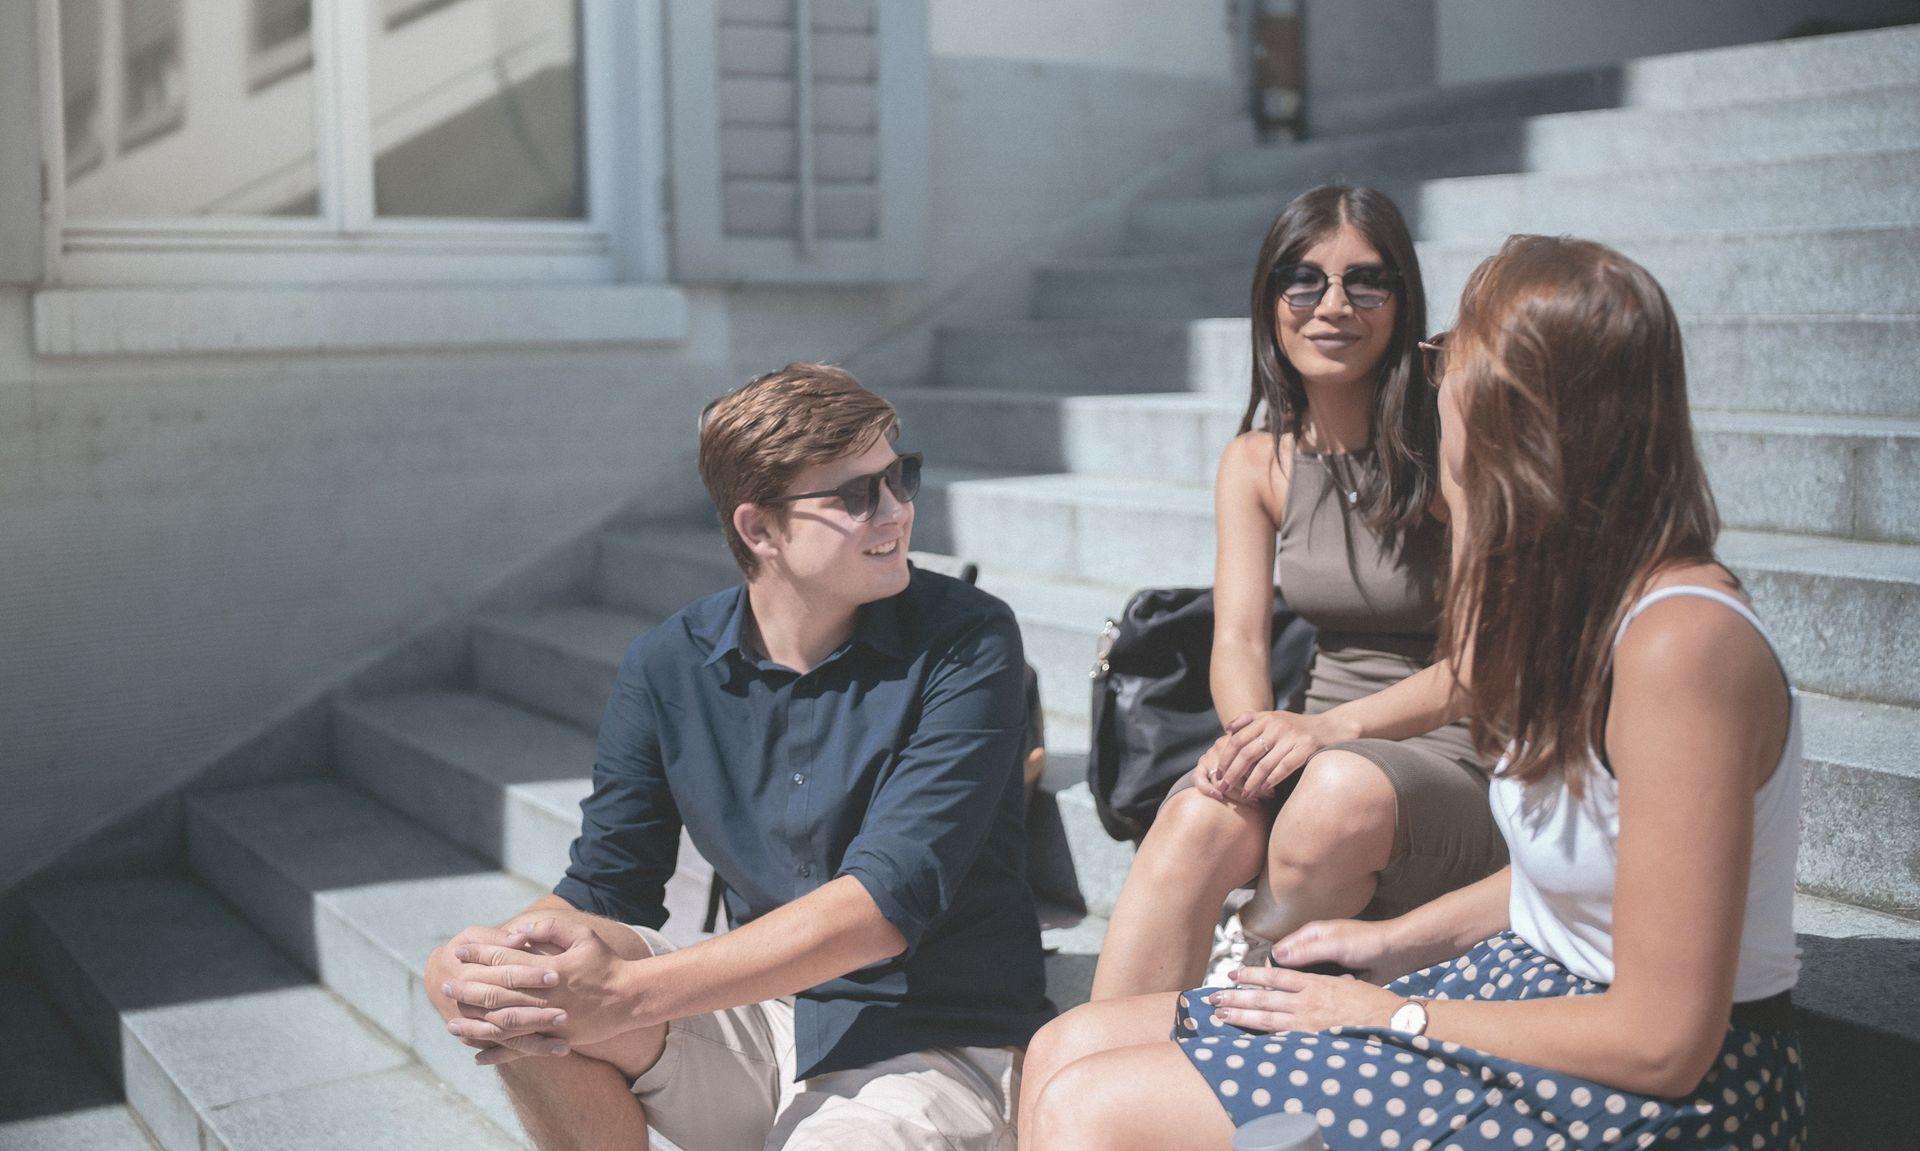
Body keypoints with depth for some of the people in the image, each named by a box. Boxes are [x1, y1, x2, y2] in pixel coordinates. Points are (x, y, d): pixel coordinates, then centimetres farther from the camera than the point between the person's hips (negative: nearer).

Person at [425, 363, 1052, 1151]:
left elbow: (890, 897, -22)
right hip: (762, 1011, 4)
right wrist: (483, 964, -23)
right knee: (519, 992, -20)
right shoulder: (667, 670, 0)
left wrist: (629, 993, -31)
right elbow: (605, 889, 2)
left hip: (936, 1047, -4)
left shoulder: (966, 643, -13)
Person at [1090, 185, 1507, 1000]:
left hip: (1455, 761, -3)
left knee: (1345, 792, -37)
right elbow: (1239, 638, 1)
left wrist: (1330, 727, -26)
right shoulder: (1257, 462, 8)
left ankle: (1237, 974, -16)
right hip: (1317, 751, 4)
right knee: (1197, 818, -29)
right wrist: (1253, 733, -22)